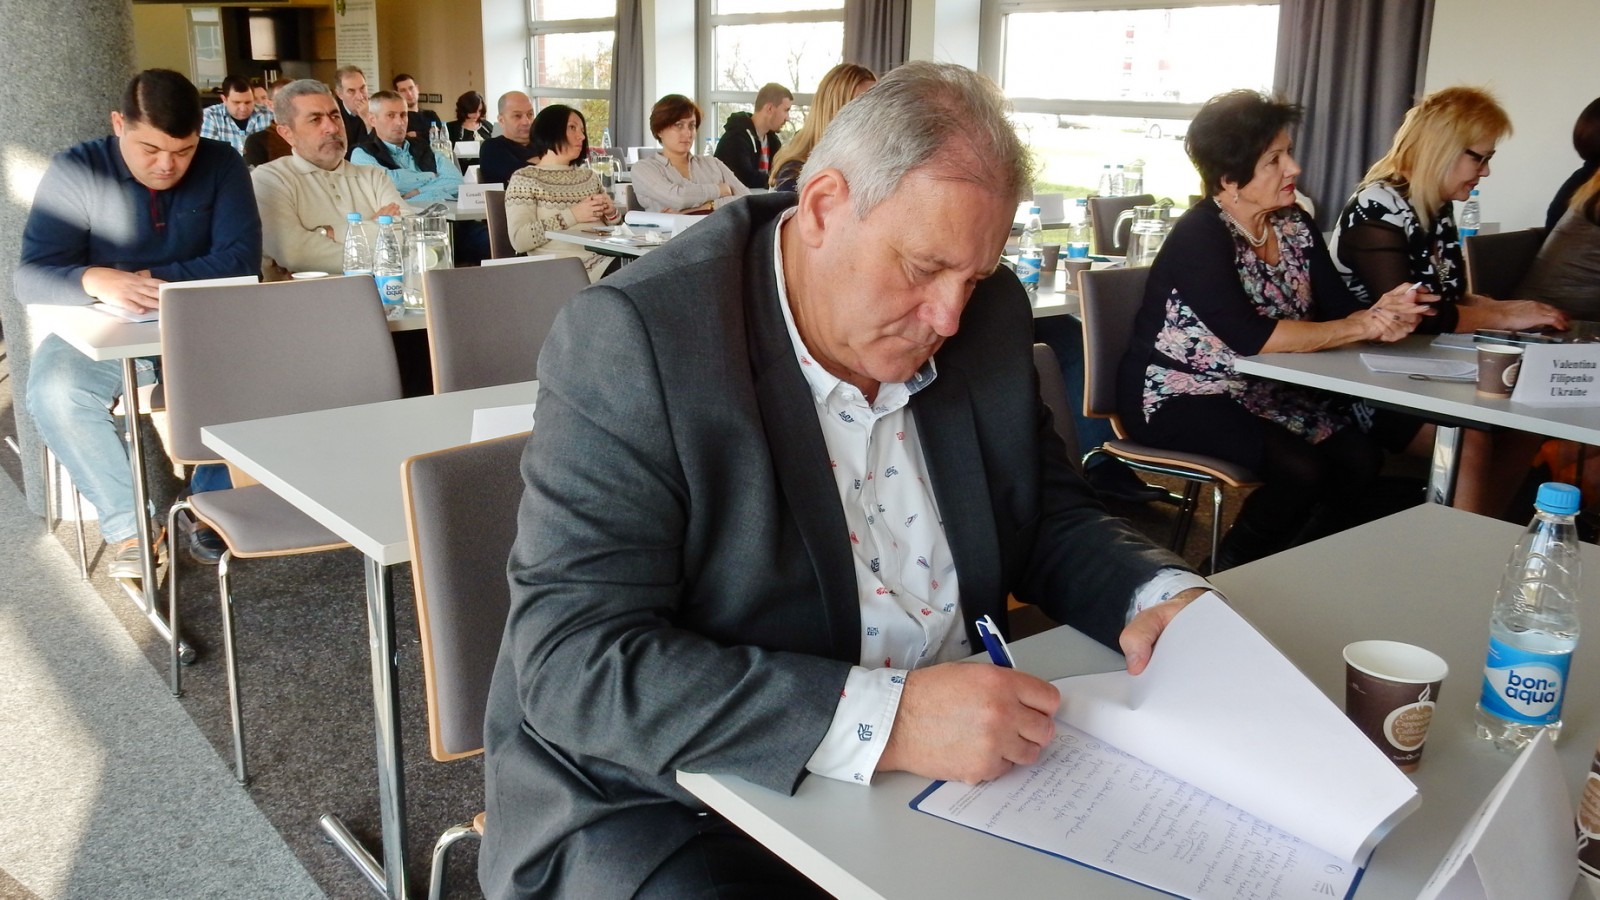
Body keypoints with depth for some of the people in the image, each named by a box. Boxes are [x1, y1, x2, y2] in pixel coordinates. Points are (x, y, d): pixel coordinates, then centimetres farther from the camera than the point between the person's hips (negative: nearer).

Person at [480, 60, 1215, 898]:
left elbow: (1052, 517, 12)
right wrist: (880, 720, -33)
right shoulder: (635, 337, -19)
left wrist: (1159, 600, -9)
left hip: (943, 772, 5)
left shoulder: (989, 317, 0)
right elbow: (573, 661, -24)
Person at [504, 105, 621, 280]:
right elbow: (519, 240, -10)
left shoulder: (589, 177, 22)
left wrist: (611, 213, 1)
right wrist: (572, 215, -13)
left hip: (605, 261, 6)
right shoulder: (524, 179, 4)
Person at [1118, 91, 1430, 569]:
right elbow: (1251, 337, -28)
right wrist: (1361, 326, -25)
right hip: (1180, 398, -8)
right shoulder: (1199, 236, -18)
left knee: (1360, 457, -10)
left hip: (1261, 390, 8)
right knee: (1301, 468, -24)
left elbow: (1338, 306, 0)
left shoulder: (1294, 225, 6)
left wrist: (1385, 316, -22)